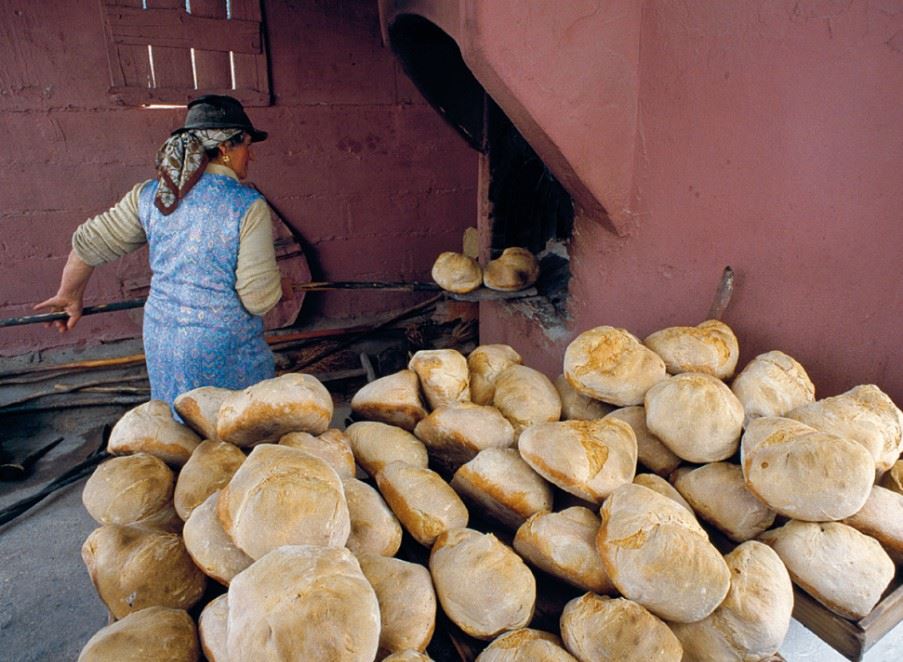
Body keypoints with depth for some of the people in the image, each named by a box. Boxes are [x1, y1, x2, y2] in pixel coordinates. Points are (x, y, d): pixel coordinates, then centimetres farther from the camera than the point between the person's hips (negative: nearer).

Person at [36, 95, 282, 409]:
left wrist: (69, 295, 27)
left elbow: (89, 242, 12)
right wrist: (278, 288, 4)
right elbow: (259, 298, -19)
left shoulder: (149, 195, 2)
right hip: (224, 351, -6)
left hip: (161, 341, 6)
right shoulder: (248, 206, -16)